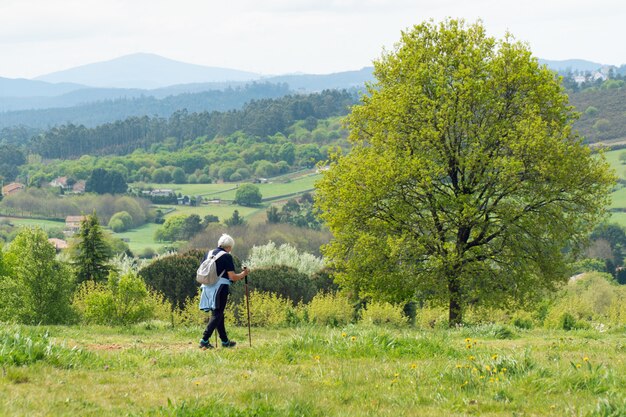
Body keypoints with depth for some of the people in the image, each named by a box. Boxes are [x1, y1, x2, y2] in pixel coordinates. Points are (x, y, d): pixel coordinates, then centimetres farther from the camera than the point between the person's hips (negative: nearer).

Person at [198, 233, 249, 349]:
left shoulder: (209, 253, 11)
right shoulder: (227, 256, -8)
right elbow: (232, 277, -11)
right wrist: (243, 274, 5)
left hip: (207, 287, 7)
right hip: (220, 287, -7)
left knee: (218, 314, 15)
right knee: (217, 314, -3)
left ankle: (225, 341, 23)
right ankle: (204, 340, -14)